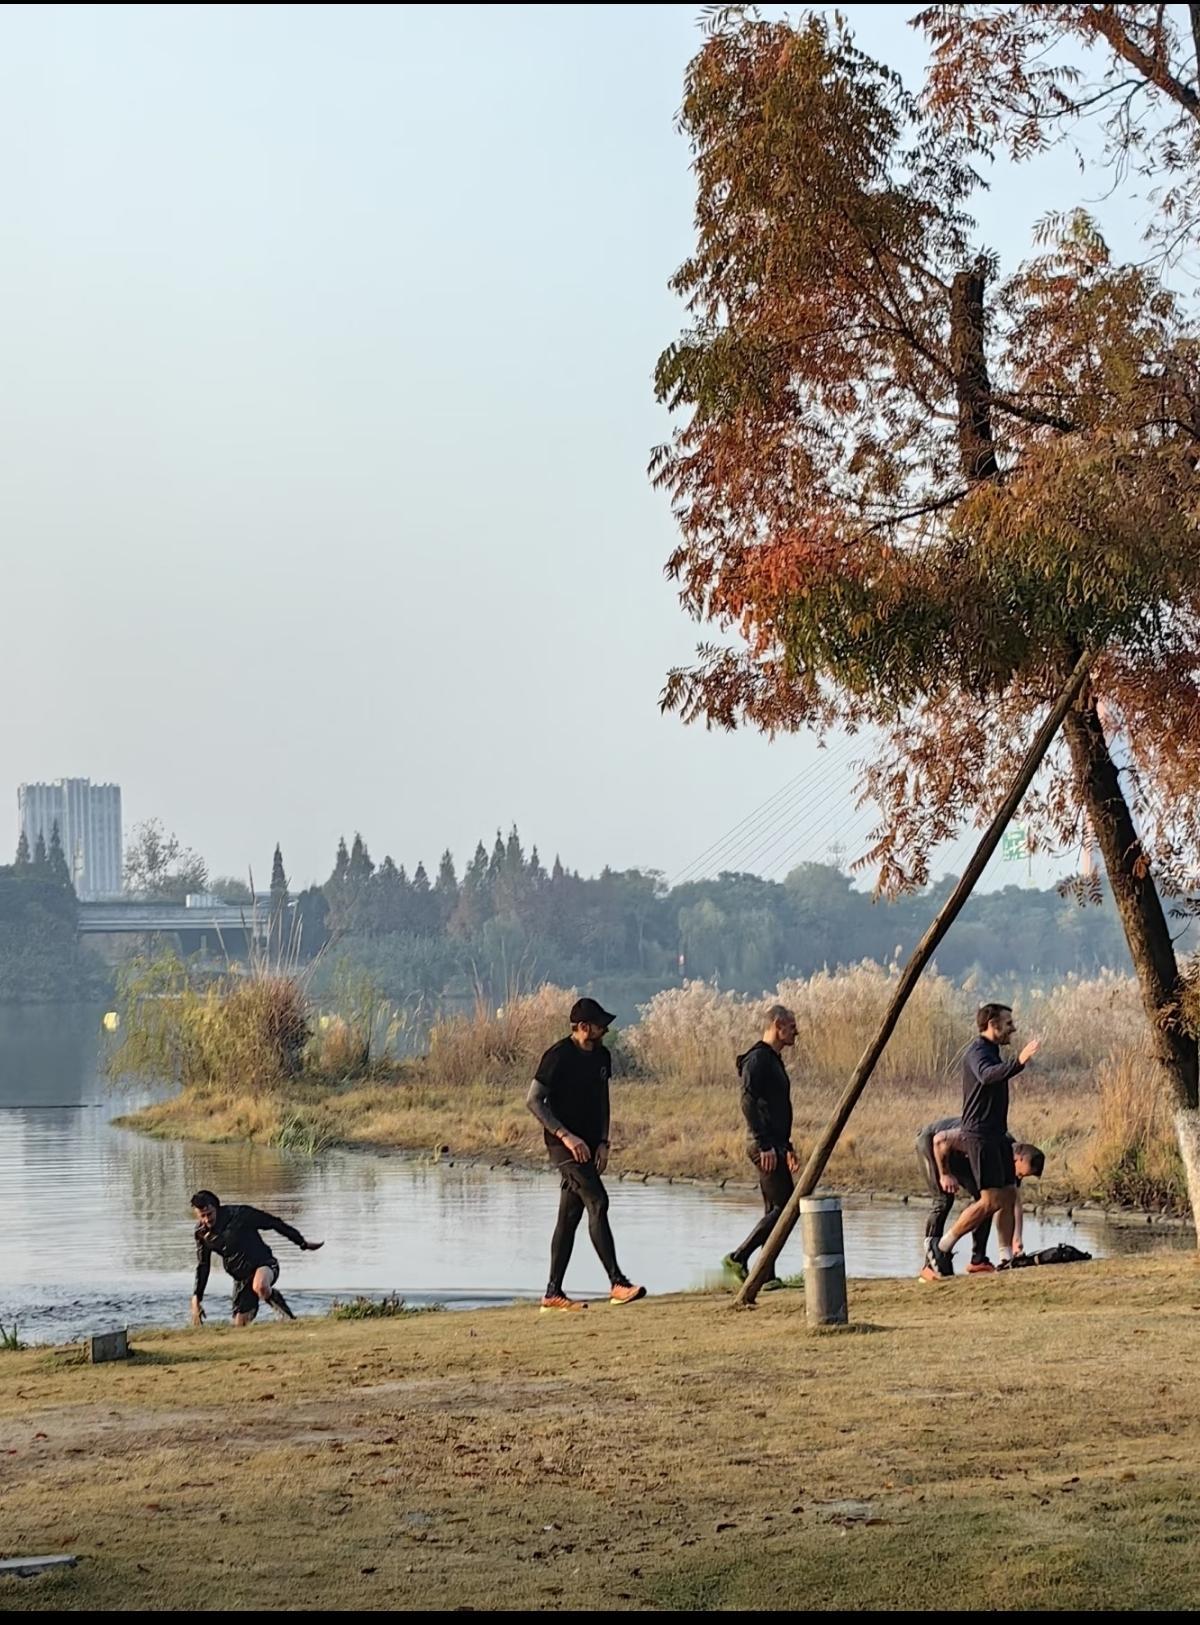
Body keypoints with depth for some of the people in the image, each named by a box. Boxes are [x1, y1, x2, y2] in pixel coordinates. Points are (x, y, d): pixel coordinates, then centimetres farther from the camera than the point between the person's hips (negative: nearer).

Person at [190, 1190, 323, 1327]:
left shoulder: (238, 1214, -14)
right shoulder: (202, 1233, 0)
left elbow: (273, 1223, -6)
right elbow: (202, 1267, 11)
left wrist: (303, 1243, -1)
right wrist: (196, 1298, 5)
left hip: (263, 1264, -5)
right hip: (241, 1278, 5)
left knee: (260, 1287, -39)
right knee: (239, 1325, -2)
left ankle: (290, 1319, -15)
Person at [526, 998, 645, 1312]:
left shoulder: (601, 1056, 11)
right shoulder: (558, 1056, -13)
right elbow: (533, 1100, -14)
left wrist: (603, 1142, 7)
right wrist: (566, 1135, -20)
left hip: (588, 1146, 8)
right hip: (564, 1144, -8)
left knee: (570, 1216, 8)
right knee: (597, 1202, -17)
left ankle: (553, 1293, 12)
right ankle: (617, 1283, -20)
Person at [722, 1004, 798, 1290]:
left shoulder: (773, 1060, 20)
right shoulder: (758, 1059, -12)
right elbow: (748, 1103, -21)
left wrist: (787, 1147, 27)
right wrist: (765, 1145, -25)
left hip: (773, 1144, 10)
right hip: (764, 1145, -10)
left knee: (774, 1209, 9)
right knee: (785, 1205, -12)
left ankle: (767, 1276, 9)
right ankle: (739, 1257, -10)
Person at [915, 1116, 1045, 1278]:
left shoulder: (1013, 1163, -12)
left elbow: (1016, 1205, -8)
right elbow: (940, 1140, -37)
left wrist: (1016, 1240, -18)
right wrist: (945, 1175, -29)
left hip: (958, 1154, 8)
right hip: (931, 1141, -8)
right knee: (944, 1200, -20)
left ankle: (978, 1260, 3)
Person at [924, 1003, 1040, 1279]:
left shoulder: (991, 1052, 19)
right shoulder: (977, 1052, -14)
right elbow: (987, 1075, -36)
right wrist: (1019, 1062, -50)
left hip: (996, 1135, 10)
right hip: (979, 1135, -10)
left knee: (1008, 1194, 7)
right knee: (991, 1200, -12)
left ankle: (1006, 1257, 9)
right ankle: (940, 1246, -5)